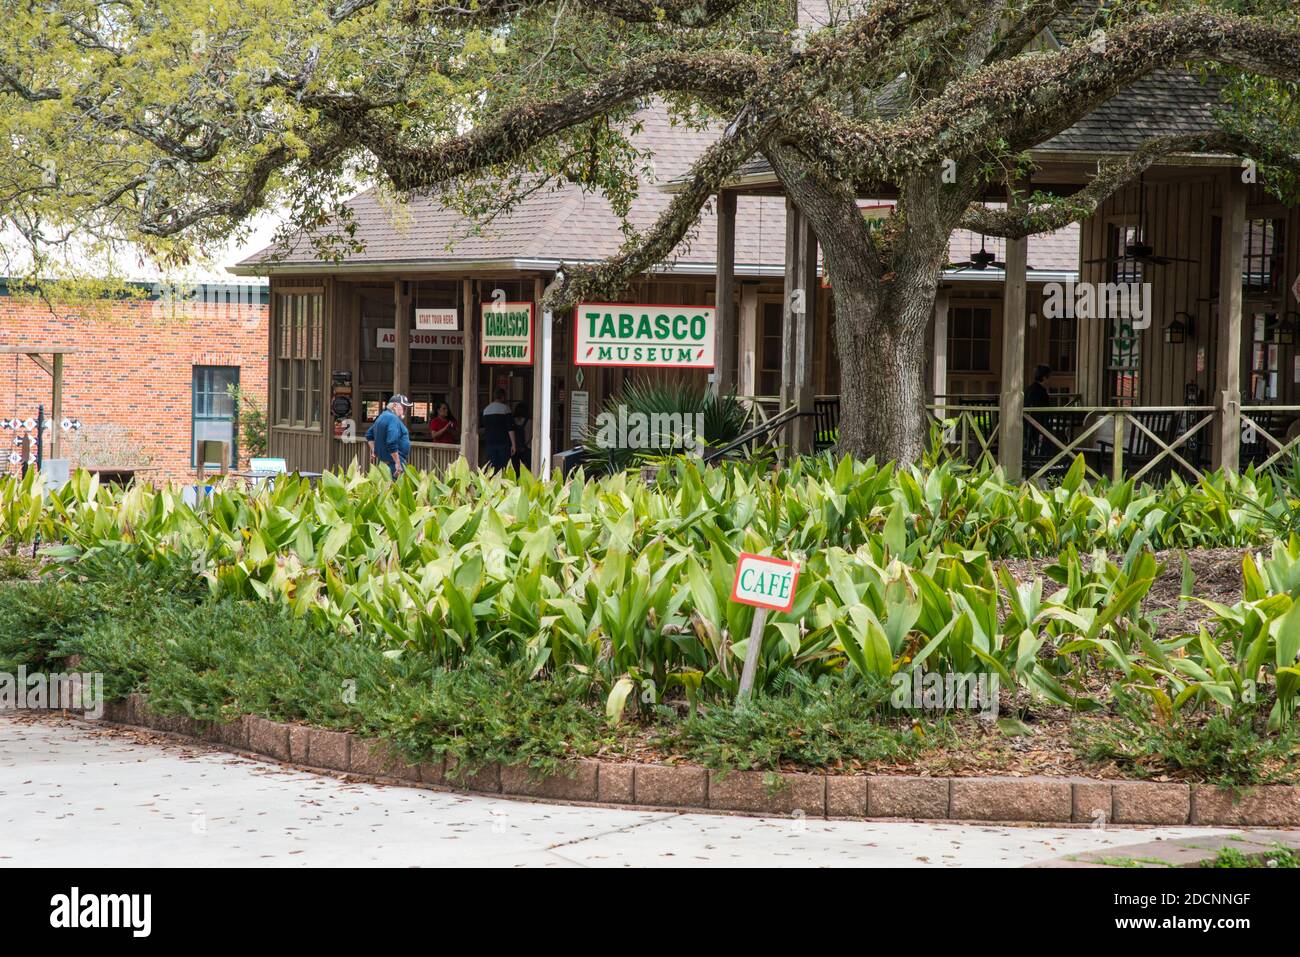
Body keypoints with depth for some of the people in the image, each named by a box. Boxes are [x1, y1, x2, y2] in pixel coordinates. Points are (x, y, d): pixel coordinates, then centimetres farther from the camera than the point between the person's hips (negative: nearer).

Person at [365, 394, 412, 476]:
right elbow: (392, 443, -24)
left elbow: (369, 435, 29)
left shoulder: (382, 417, 18)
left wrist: (374, 451, 25)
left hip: (384, 462, 11)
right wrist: (398, 463, -22)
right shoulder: (392, 418, -14)